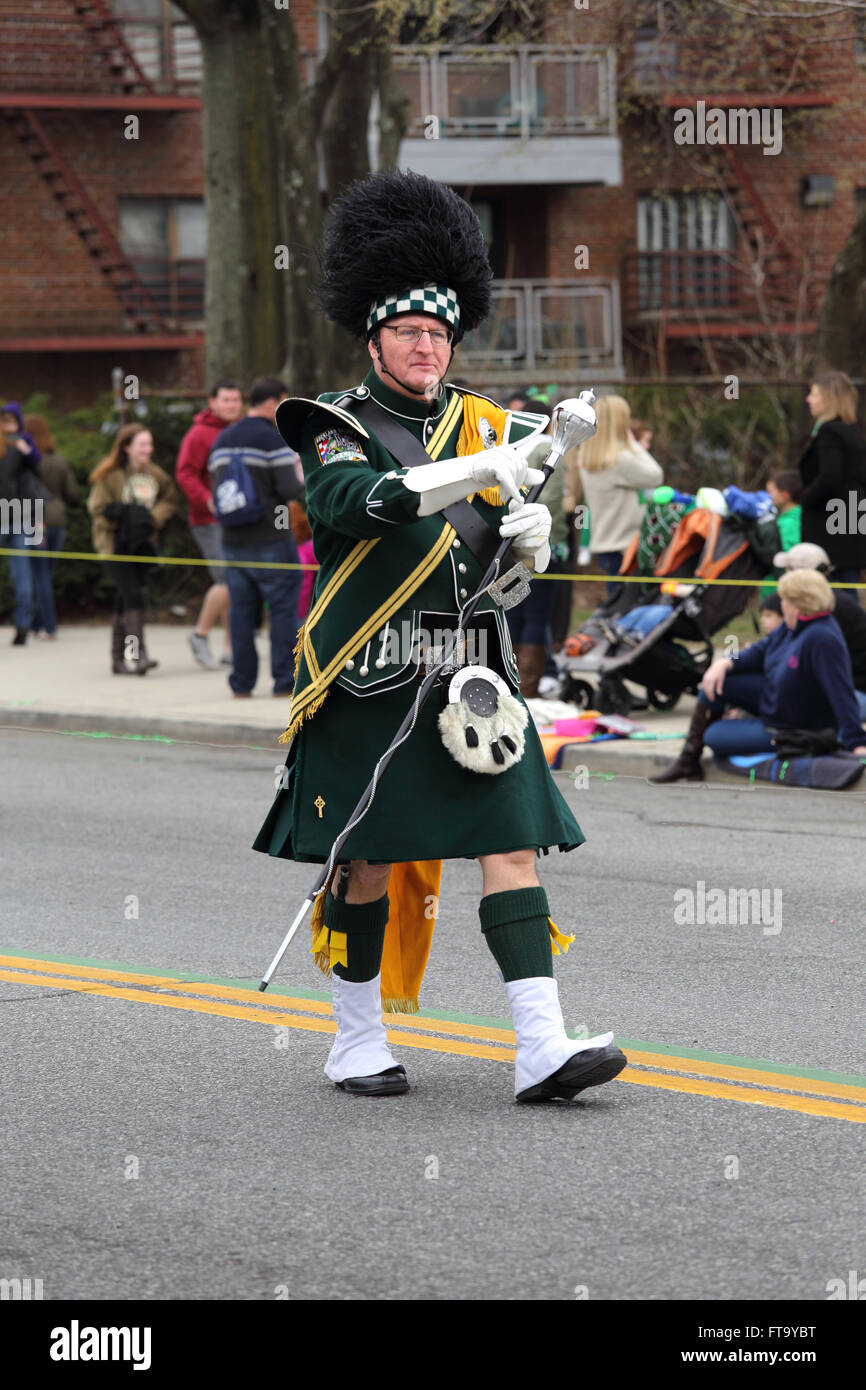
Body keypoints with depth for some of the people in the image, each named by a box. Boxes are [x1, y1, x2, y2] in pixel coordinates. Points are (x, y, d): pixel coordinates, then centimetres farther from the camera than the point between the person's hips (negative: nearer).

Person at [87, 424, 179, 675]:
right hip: (115, 546, -5)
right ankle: (138, 654, -23)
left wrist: (153, 517, -7)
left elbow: (170, 501, 12)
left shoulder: (156, 475, 4)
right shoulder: (110, 476, -11)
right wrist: (127, 513, -21)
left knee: (125, 601, 10)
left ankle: (119, 659, 16)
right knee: (133, 596, -18)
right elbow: (98, 508, -10)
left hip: (142, 545, 5)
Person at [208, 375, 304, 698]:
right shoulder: (273, 439, -11)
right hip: (271, 542, -6)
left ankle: (242, 683, 8)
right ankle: (285, 680, 0)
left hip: (233, 542, 6)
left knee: (241, 610, 9)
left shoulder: (222, 440, 10)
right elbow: (288, 489, -16)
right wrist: (301, 481, 4)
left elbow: (215, 487, 12)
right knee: (284, 608, 1)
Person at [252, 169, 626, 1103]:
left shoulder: (484, 426, 15)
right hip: (369, 683, -4)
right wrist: (469, 473, -32)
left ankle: (543, 1050, -9)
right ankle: (357, 1042, 19)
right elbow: (348, 502, -23)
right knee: (367, 862, 4)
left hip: (472, 677, 4)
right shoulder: (337, 429, 0)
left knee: (514, 846, -6)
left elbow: (518, 555, 17)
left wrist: (530, 534, -8)